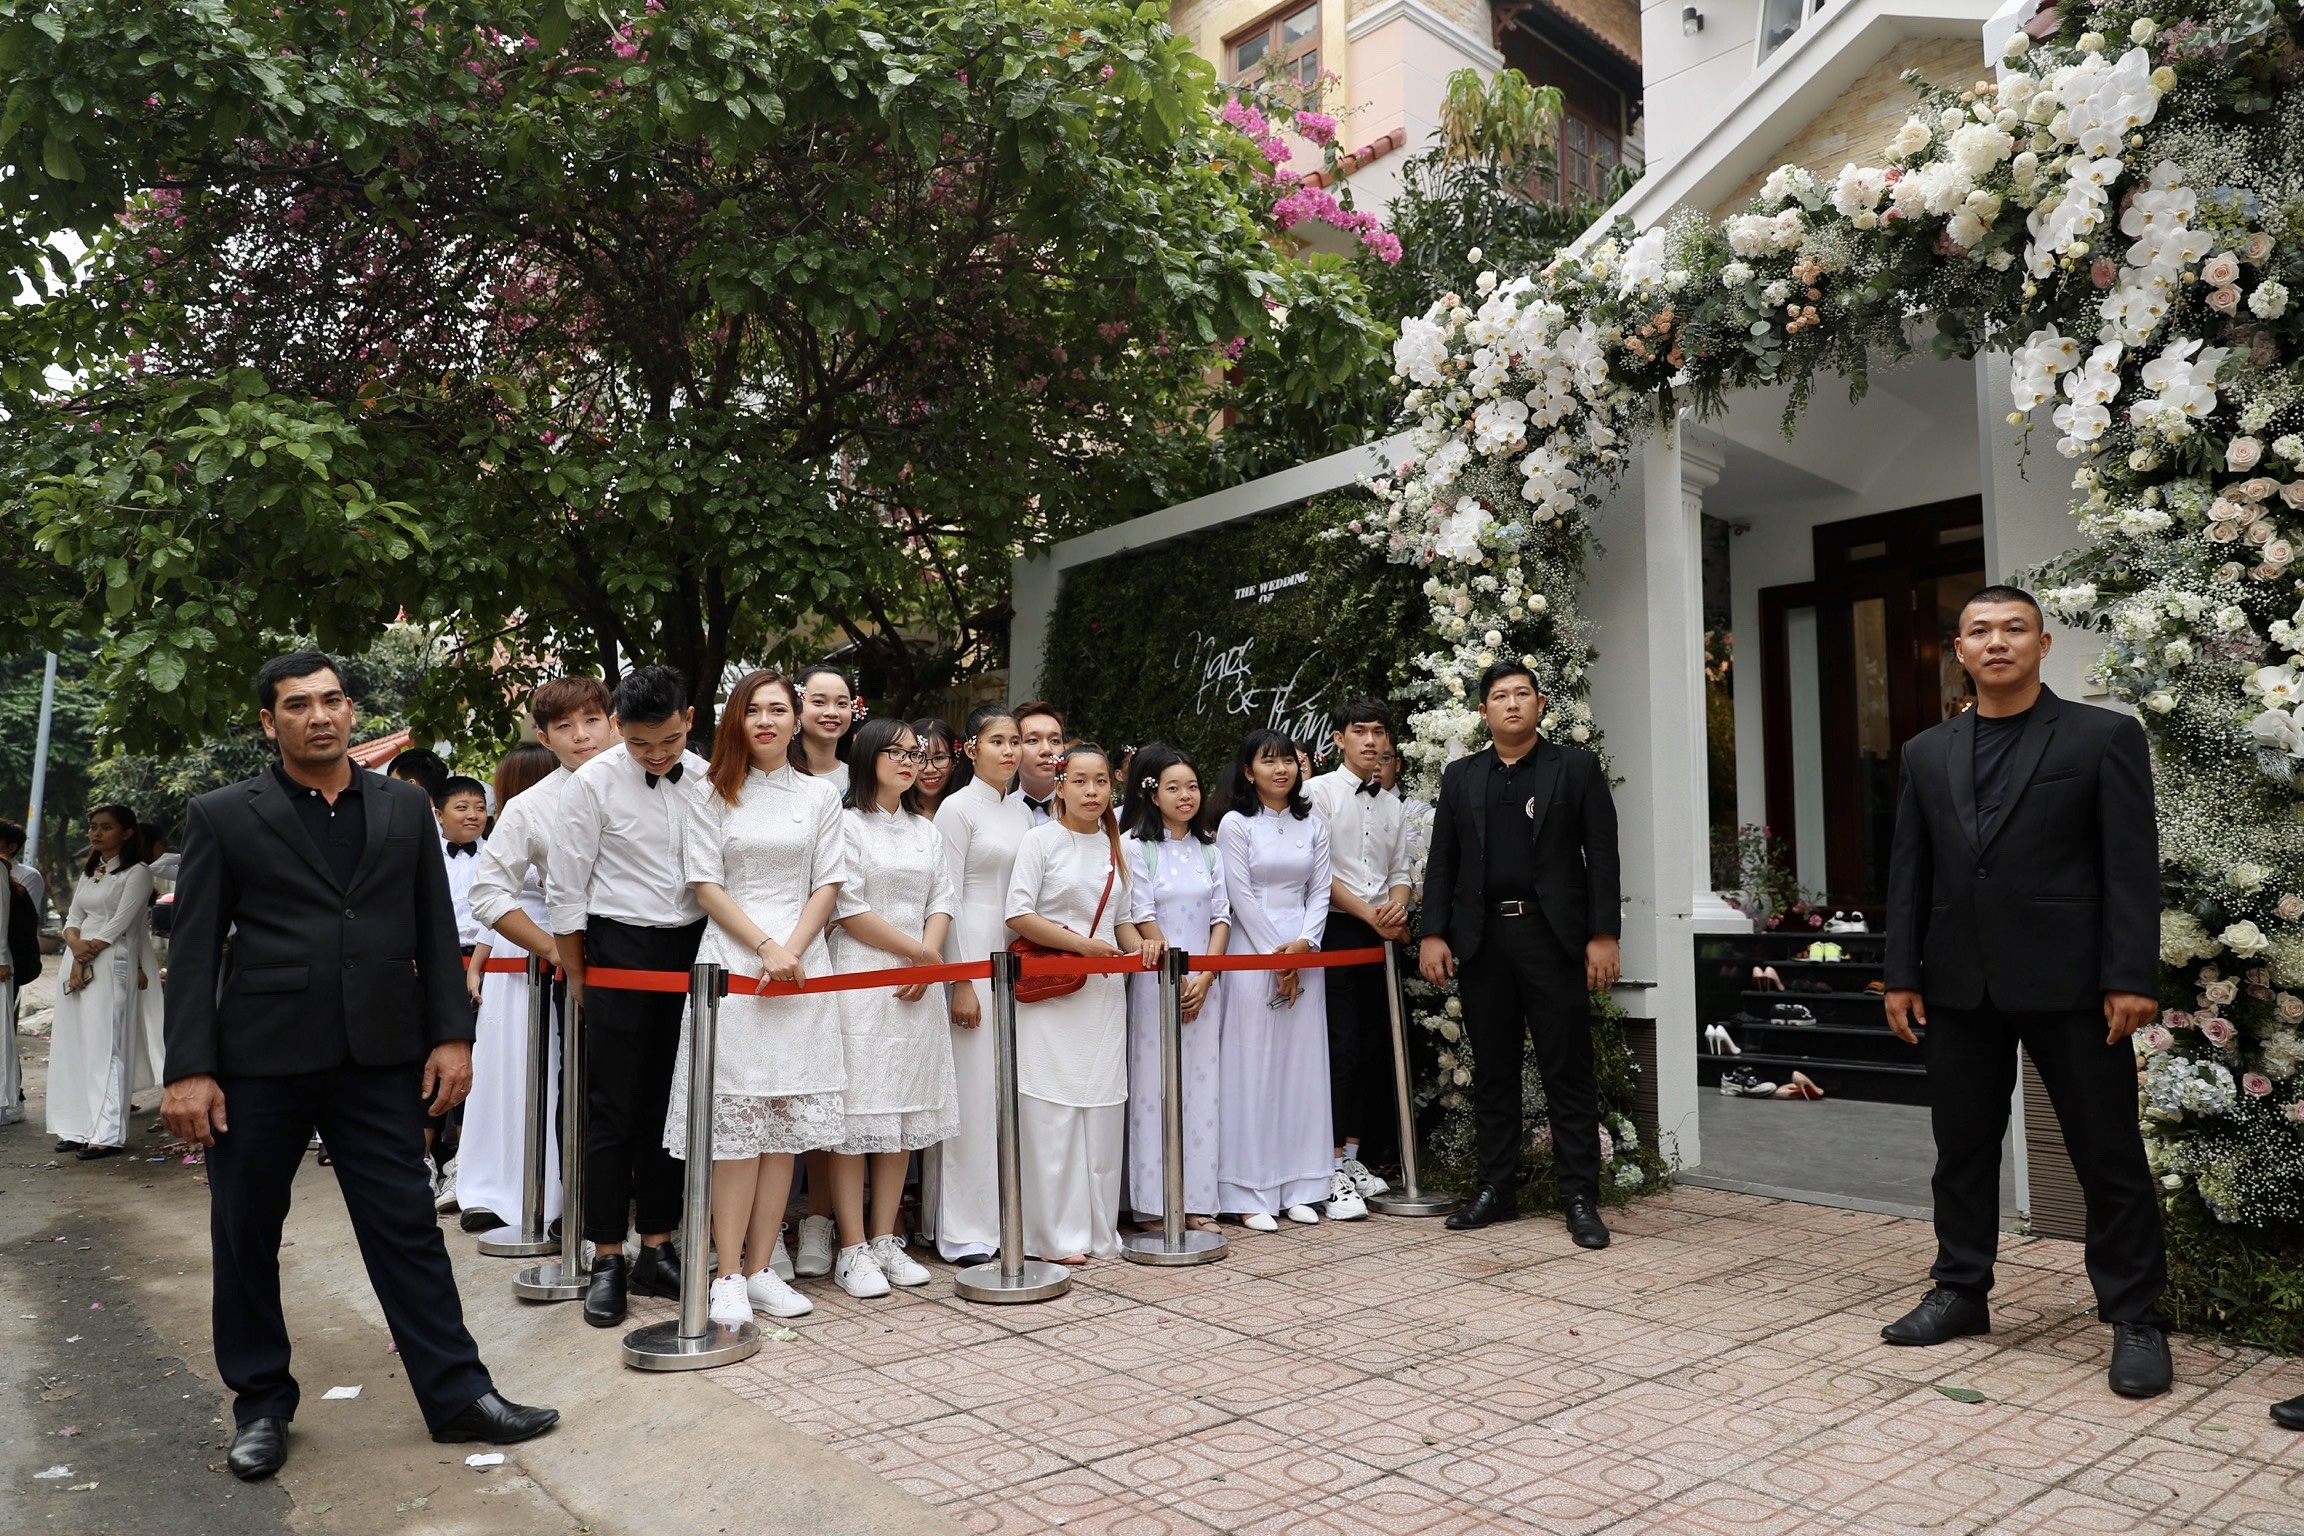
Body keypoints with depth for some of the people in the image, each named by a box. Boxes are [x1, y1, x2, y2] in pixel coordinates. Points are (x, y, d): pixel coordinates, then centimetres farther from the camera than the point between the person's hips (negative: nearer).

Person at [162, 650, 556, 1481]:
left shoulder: (406, 807, 7)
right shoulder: (223, 816, 0)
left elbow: (434, 930, 8)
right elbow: (193, 950, -2)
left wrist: (451, 1034, 2)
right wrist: (188, 1070, -7)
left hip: (379, 1060, 1)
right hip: (258, 1061, -1)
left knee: (409, 1230, 4)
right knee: (245, 1237, 12)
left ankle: (457, 1394, 13)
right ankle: (261, 1404, 30)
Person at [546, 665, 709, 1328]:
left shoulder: (706, 780, 1)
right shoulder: (593, 783, -8)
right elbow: (565, 888, -4)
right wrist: (575, 975, -2)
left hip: (692, 949, 3)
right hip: (619, 949, -3)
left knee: (669, 1105, 11)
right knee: (612, 1111, 3)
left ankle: (657, 1249, 23)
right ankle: (607, 1260, 14)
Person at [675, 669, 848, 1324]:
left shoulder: (819, 795, 11)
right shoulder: (716, 796, 6)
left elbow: (827, 885, 6)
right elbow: (706, 885, 0)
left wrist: (791, 950, -8)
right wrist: (763, 946, -10)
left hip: (801, 966, 2)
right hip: (732, 962, -2)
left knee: (788, 1121, 2)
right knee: (734, 1121, -5)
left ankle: (761, 1267, 9)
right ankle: (728, 1274, 0)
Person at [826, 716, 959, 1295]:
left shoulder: (926, 831, 17)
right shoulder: (847, 824, -3)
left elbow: (941, 903, 11)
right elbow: (849, 910, -10)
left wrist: (927, 964, -6)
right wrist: (917, 950, -7)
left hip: (917, 985, 6)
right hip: (860, 979, -6)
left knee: (905, 1113, 8)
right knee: (855, 1112, -5)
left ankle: (885, 1240, 16)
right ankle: (853, 1249, 2)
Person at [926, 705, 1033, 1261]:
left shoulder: (1021, 810, 15)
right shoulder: (958, 808, -5)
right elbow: (949, 897, -10)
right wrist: (961, 983, -14)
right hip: (972, 957, -7)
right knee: (972, 1091, -4)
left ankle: (1004, 1214, 19)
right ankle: (965, 1230, 4)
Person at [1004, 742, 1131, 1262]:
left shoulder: (1114, 845, 14)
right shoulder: (1041, 839, -4)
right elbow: (1018, 915, -11)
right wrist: (1081, 943, -14)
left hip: (1104, 993, 5)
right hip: (1051, 992, -5)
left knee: (1102, 1108, 7)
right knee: (1054, 1112, -3)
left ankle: (1099, 1228, 17)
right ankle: (1057, 1234, 6)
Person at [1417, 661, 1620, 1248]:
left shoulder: (1576, 768, 4)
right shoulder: (1460, 776, 12)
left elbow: (1603, 857, -1)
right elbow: (1442, 861, 9)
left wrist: (1603, 935, -8)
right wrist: (1433, 934, 0)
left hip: (1553, 936, -3)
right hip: (1482, 940, 3)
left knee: (1568, 1072, 0)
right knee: (1492, 1072, 10)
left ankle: (1579, 1198, 8)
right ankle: (1497, 1189, 20)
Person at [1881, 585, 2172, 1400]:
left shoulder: (2105, 737, 0)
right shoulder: (1927, 753, 11)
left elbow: (2133, 866, -5)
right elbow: (1908, 872, 10)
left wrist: (2131, 979, -12)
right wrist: (1902, 974, 4)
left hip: (2068, 984, -4)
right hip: (1960, 986, 4)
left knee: (2109, 1154, 3)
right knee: (1961, 1148, 11)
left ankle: (2136, 1317, 16)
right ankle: (1961, 1291, 24)